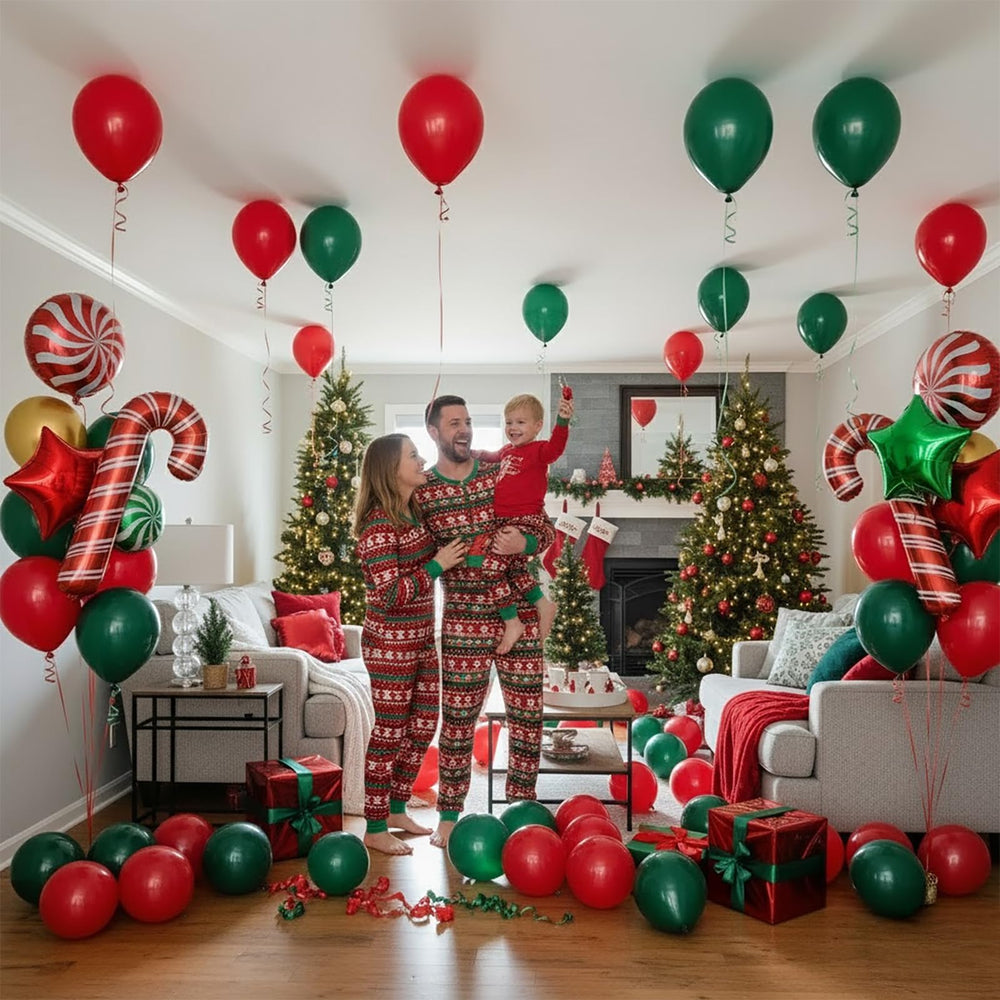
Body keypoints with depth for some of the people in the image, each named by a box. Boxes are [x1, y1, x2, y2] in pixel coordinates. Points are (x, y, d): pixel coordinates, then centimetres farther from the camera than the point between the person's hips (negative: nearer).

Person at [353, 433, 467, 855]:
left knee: (423, 725, 16)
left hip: (421, 638, 9)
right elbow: (389, 594, -24)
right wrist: (437, 565, -19)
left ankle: (397, 809, 33)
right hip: (390, 643, -9)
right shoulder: (378, 524, -20)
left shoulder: (416, 511, 5)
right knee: (389, 732, 2)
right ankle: (375, 829, 16)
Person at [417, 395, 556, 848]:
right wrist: (442, 560, -13)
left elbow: (547, 530, 5)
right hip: (463, 620, -2)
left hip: (521, 612, 2)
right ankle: (448, 816, 21)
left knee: (528, 716, 7)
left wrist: (525, 542, -15)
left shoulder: (503, 471, 3)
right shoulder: (420, 491, 0)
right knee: (458, 718, 4)